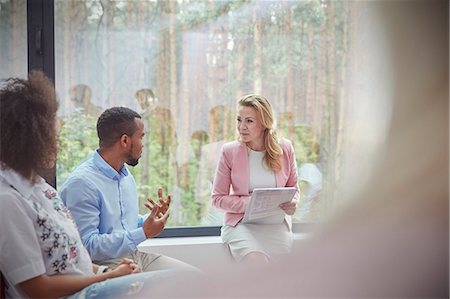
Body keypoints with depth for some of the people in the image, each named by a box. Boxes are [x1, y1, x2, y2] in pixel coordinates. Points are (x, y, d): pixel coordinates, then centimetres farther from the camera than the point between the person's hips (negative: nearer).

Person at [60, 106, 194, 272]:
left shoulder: (126, 176, 15)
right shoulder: (81, 183, -15)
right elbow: (87, 245, -22)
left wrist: (153, 219, 5)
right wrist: (143, 233, -21)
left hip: (136, 257, 9)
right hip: (105, 265, -8)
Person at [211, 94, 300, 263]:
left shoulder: (285, 149, 4)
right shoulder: (229, 151, -1)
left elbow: (293, 187, 17)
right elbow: (218, 198, 0)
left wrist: (292, 203, -6)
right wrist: (250, 203, -15)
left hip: (277, 223, 2)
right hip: (241, 223, -2)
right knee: (255, 261, -30)